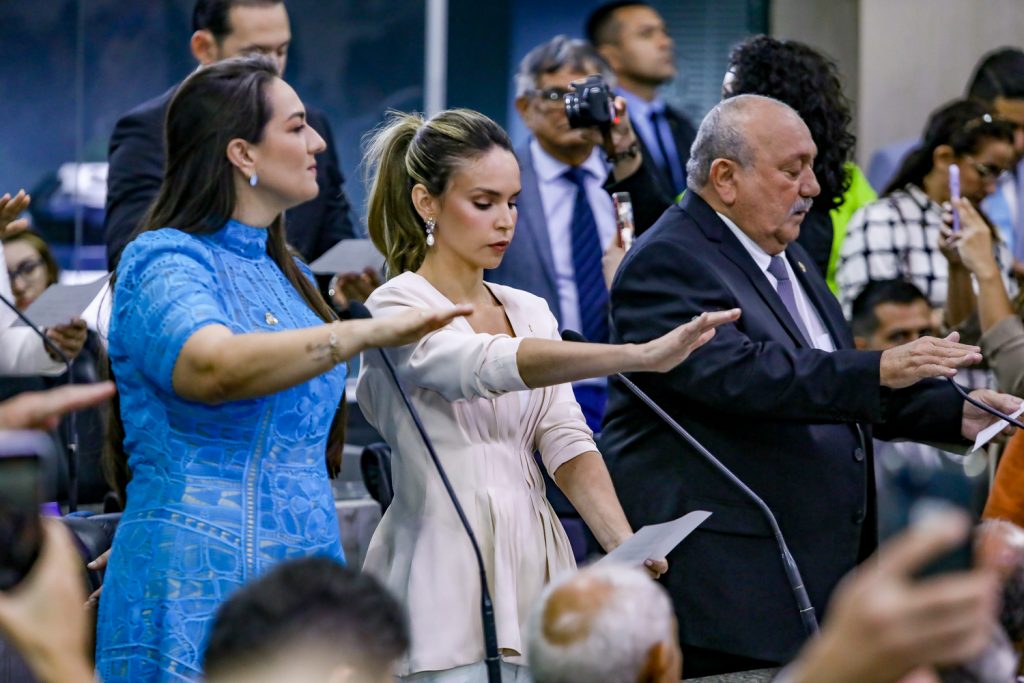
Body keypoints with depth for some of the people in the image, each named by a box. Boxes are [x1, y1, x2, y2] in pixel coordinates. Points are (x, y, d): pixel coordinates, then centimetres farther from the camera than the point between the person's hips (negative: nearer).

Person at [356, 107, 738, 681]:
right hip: (447, 587, -6)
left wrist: (624, 545, -13)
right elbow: (490, 365, -25)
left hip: (532, 573, 6)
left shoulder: (531, 312, 15)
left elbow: (566, 440, 4)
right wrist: (641, 356, -36)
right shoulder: (398, 311, -6)